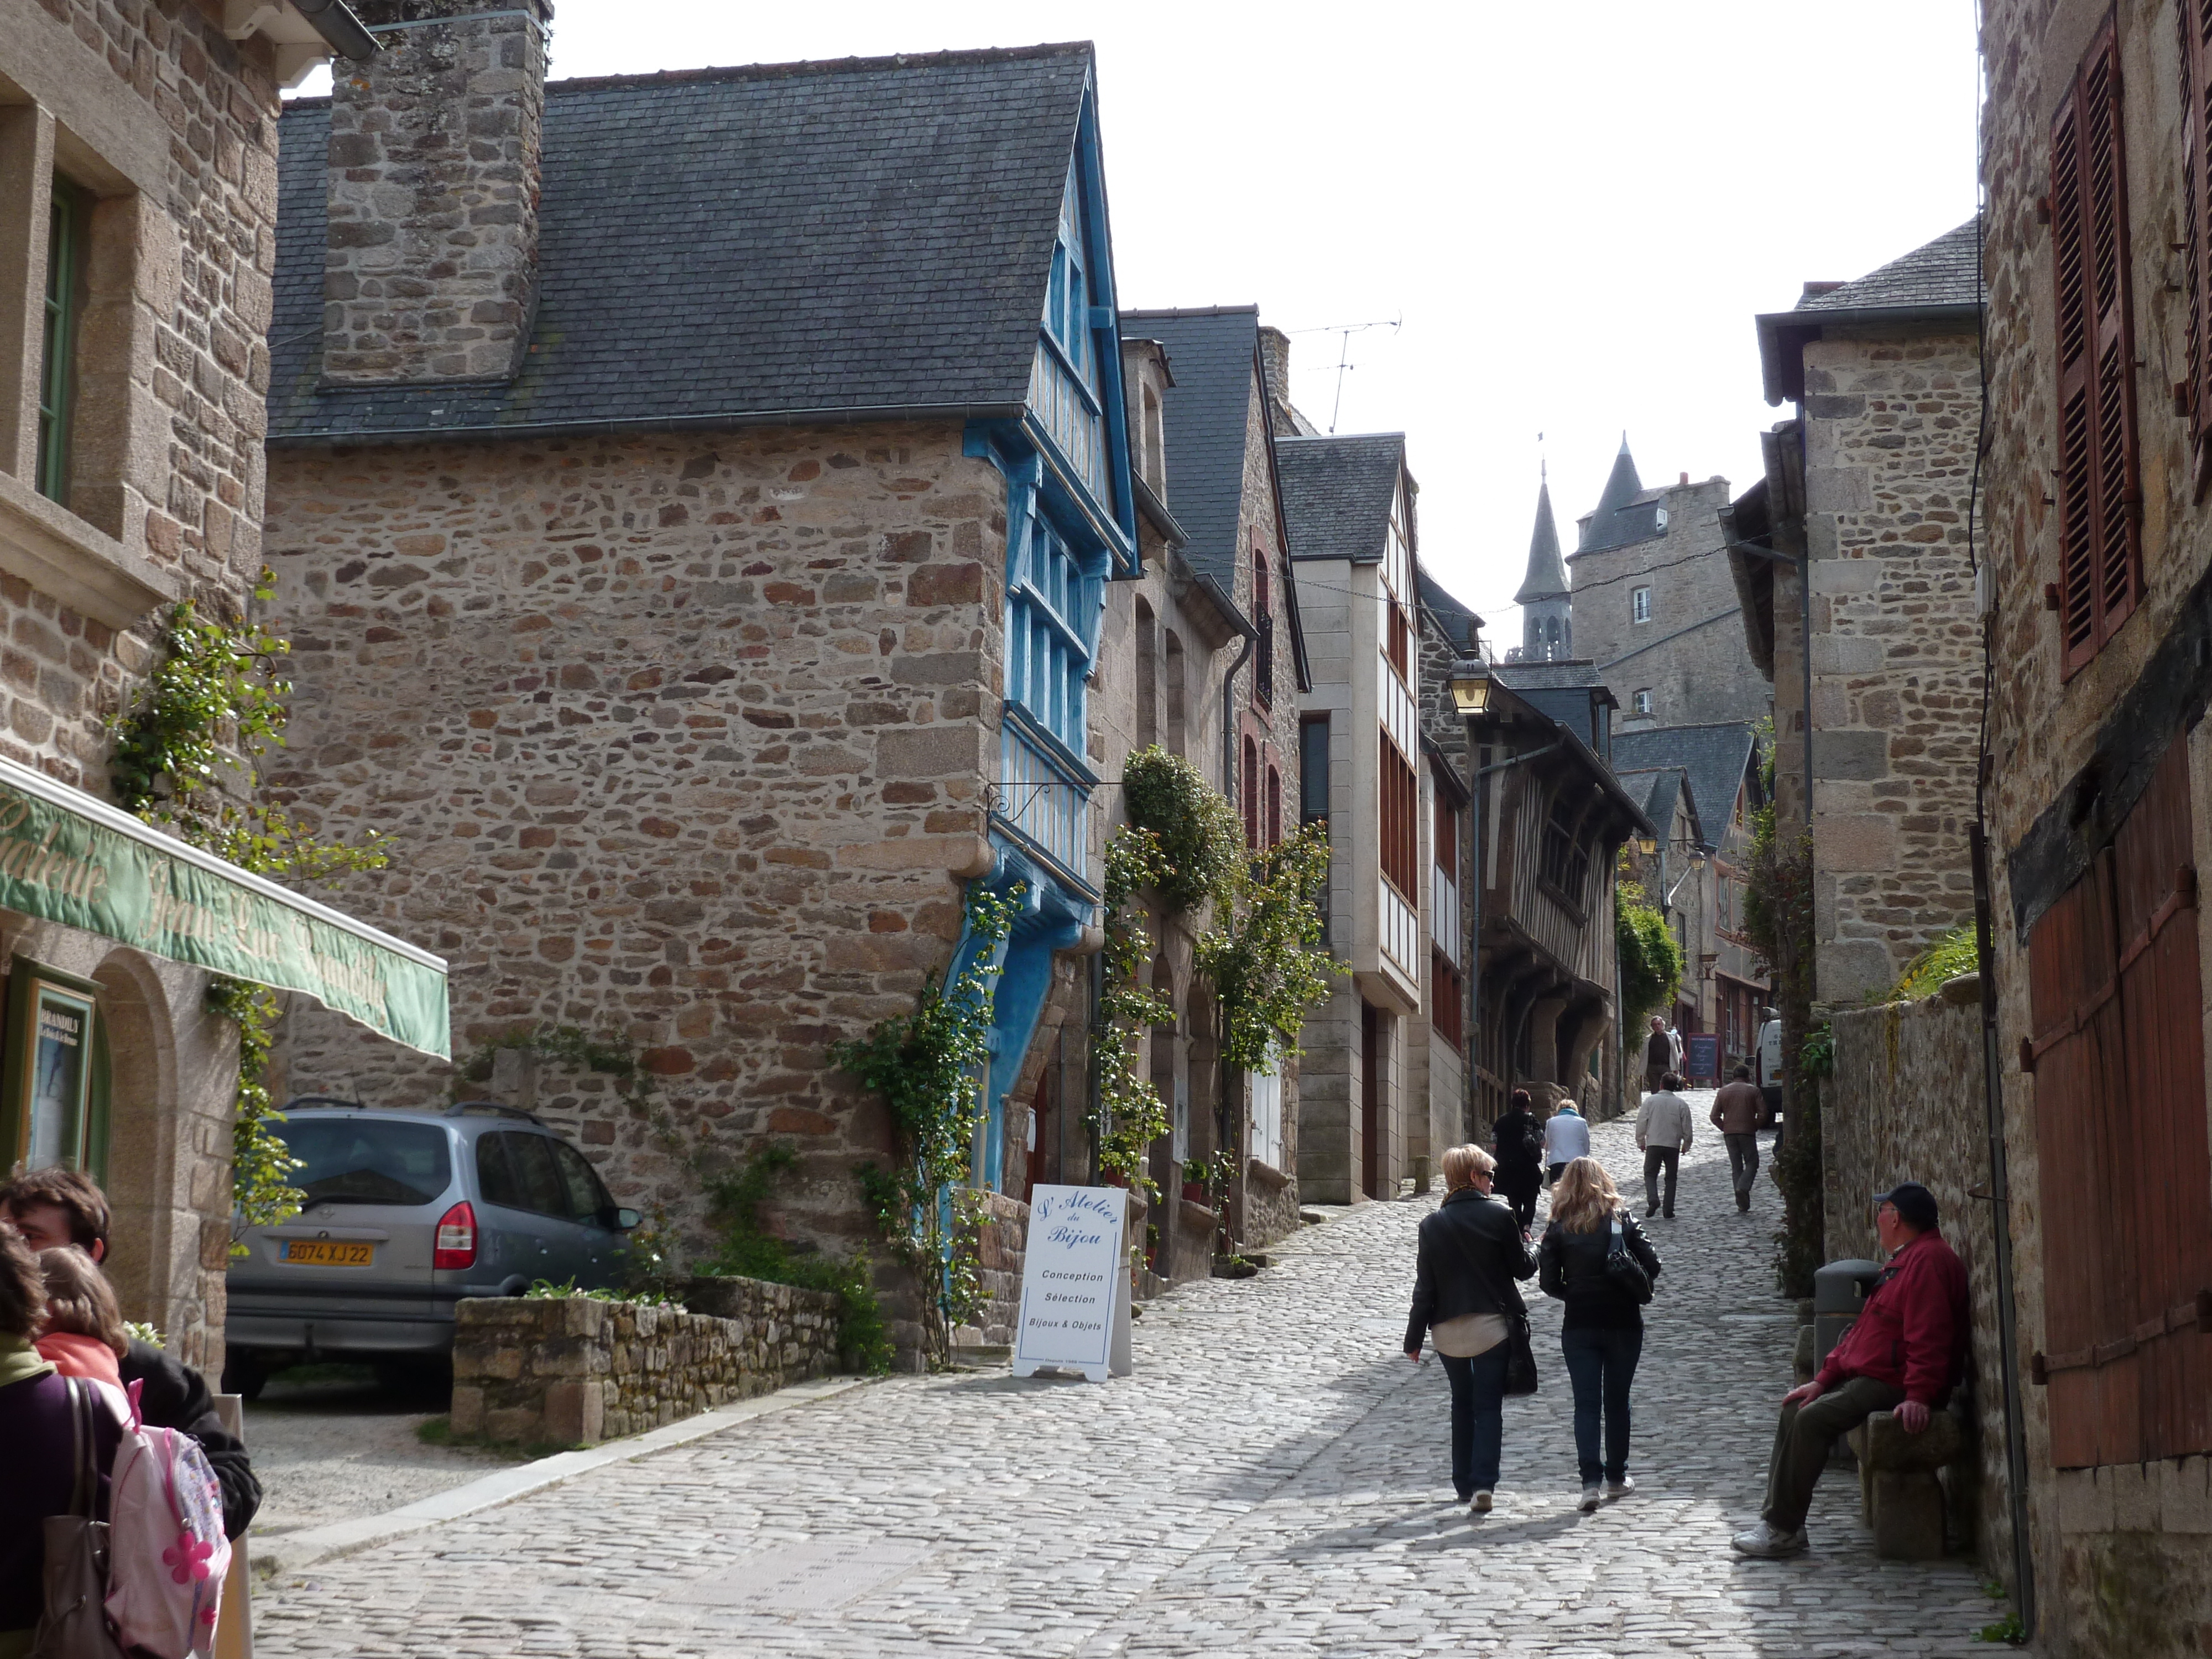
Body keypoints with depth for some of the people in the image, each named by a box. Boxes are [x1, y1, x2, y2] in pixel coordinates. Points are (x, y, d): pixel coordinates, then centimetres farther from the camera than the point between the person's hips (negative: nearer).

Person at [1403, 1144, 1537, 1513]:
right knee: (1489, 1406, 1)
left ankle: (1464, 1483, 21)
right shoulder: (1499, 1215, -9)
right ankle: (1484, 1483, -13)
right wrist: (1532, 1247, 21)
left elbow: (1425, 1286, 0)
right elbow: (1523, 1268, -2)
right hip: (1491, 1326, -3)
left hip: (1448, 1330, 3)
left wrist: (1414, 1337, 6)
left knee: (1462, 1403, 18)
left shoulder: (1432, 1224, -1)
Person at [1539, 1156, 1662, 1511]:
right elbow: (1651, 1266, -5)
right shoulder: (1623, 1219, -3)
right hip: (1624, 1322, 1)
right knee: (1617, 1401, 14)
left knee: (1586, 1403, 1)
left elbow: (1549, 1282, -6)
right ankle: (1616, 1478, 22)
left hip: (1579, 1325, -1)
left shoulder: (1559, 1227, -4)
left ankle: (1590, 1481, -12)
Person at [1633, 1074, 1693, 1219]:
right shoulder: (1681, 1104, -1)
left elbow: (1641, 1123, -1)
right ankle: (1669, 1211, 6)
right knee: (1671, 1178, 10)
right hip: (1673, 1146, 1)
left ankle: (1653, 1200, -16)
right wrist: (1686, 1145, 18)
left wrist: (1641, 1142, 13)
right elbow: (1687, 1128, 3)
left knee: (1650, 1174, 9)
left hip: (1653, 1144, -1)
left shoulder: (1650, 1101, -4)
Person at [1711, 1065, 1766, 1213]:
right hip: (1747, 1132, -3)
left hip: (1729, 1134, 3)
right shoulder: (1753, 1090, 1)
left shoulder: (1724, 1091, 8)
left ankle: (1742, 1203, 5)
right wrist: (1755, 1127, 6)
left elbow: (1714, 1116, 4)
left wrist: (1724, 1128, 12)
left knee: (1736, 1167, 8)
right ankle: (1743, 1188, -20)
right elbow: (1763, 1113, -6)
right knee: (1752, 1163, 7)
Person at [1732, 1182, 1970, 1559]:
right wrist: (1823, 1381, 15)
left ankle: (1783, 1530, -18)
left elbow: (1929, 1336, -26)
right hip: (1865, 1378, 11)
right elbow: (1863, 1330, 22)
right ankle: (1778, 1521, 4)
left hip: (1894, 1385, -11)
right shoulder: (1905, 1260, 22)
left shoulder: (1928, 1260, -15)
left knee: (1814, 1418, -23)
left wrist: (1919, 1396, -33)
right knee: (1795, 1410, 7)